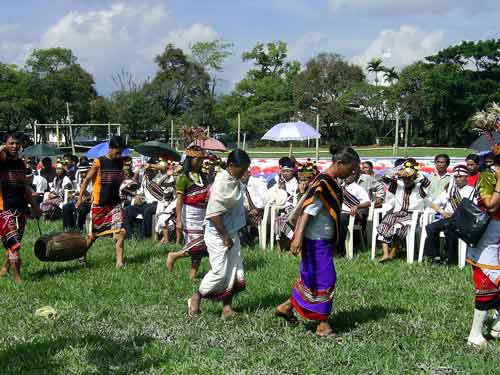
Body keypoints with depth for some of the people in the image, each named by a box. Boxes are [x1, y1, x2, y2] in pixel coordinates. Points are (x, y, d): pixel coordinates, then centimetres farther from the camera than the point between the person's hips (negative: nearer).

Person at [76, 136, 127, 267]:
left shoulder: (120, 162, 4)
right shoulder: (98, 162, -9)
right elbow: (87, 180, -4)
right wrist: (80, 197, -6)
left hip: (115, 203, 3)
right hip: (99, 204, -3)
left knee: (120, 232, -11)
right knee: (93, 234, 8)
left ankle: (119, 261, -6)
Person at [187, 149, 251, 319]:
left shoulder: (235, 180, 4)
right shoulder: (222, 184, -23)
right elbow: (213, 214, -25)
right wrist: (225, 237, -20)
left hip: (231, 233, 9)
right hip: (218, 234, -9)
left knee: (234, 271, 8)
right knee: (219, 272, -5)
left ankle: (227, 308, 16)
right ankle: (195, 299, 15)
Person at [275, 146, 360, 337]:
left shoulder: (330, 183, 9)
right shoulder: (323, 184, -20)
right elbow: (308, 211, -28)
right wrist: (298, 236, -36)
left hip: (324, 240, 10)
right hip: (317, 240, -10)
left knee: (312, 277, 17)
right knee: (325, 279, -2)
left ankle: (286, 307, 29)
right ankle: (323, 325, 8)